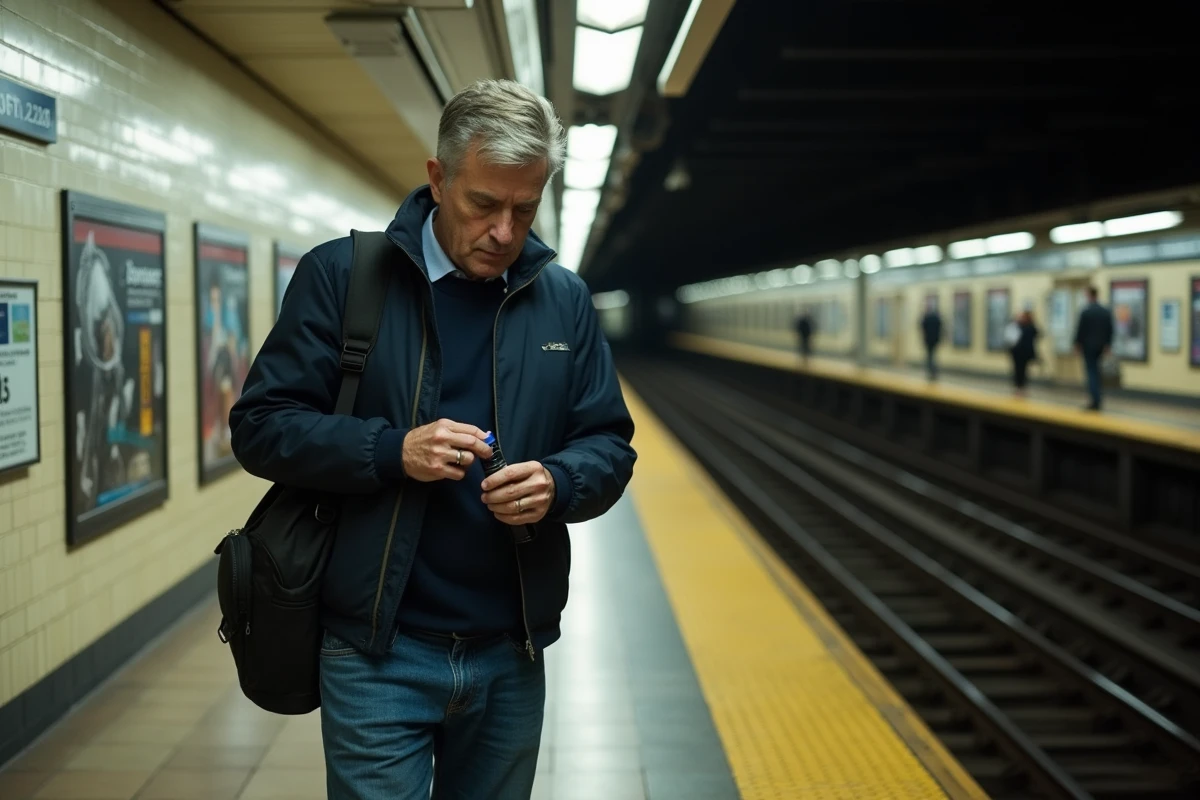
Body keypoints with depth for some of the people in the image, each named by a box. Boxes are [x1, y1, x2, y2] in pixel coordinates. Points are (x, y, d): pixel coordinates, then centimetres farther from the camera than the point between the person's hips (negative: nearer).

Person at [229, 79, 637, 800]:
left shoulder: (565, 299, 6)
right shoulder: (341, 275, -5)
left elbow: (610, 446, 8)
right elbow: (262, 427, -6)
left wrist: (558, 483, -15)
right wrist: (393, 450, -21)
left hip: (512, 655, 4)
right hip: (378, 653, -3)